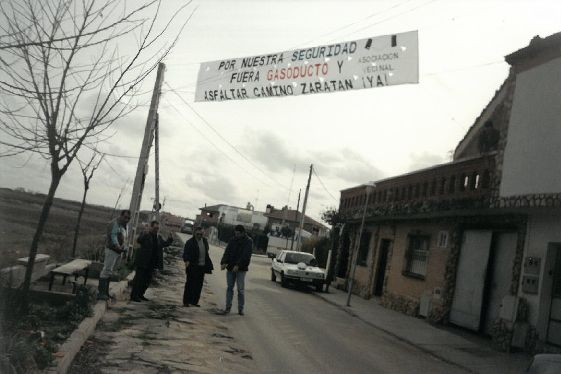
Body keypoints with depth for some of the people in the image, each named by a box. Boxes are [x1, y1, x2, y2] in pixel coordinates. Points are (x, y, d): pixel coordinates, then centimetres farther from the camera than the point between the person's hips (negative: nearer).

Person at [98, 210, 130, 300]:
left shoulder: (124, 226, 19)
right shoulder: (115, 223, -11)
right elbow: (113, 236, -21)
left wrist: (124, 249, 8)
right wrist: (118, 246, -32)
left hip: (118, 251, 9)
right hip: (112, 250, -9)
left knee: (109, 272, 12)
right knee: (107, 270, -9)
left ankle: (105, 292, 17)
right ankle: (101, 292, -7)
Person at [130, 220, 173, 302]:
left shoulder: (159, 237, 12)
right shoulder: (145, 235, -9)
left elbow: (164, 244, 19)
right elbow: (138, 240, -25)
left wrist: (169, 239, 0)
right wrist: (145, 234, -41)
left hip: (151, 264, 7)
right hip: (142, 262, -7)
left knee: (147, 280, 14)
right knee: (139, 278, 0)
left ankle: (140, 295, 27)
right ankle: (134, 296, 9)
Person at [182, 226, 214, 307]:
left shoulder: (205, 241, 10)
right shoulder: (190, 242, -10)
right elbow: (185, 253, -13)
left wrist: (208, 265, 18)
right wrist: (187, 261, -32)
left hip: (202, 266, 6)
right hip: (192, 267, -6)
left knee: (199, 285, 9)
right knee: (190, 284, -1)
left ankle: (194, 301, 18)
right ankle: (186, 302, 7)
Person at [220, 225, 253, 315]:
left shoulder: (248, 241, -4)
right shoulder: (232, 240, 9)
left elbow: (246, 255, -14)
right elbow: (227, 252, 1)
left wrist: (238, 265, -24)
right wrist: (223, 262, -16)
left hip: (241, 268, -4)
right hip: (230, 267, 4)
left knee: (241, 289, -1)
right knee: (229, 287, 6)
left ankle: (240, 308, 6)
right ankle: (228, 307, 12)